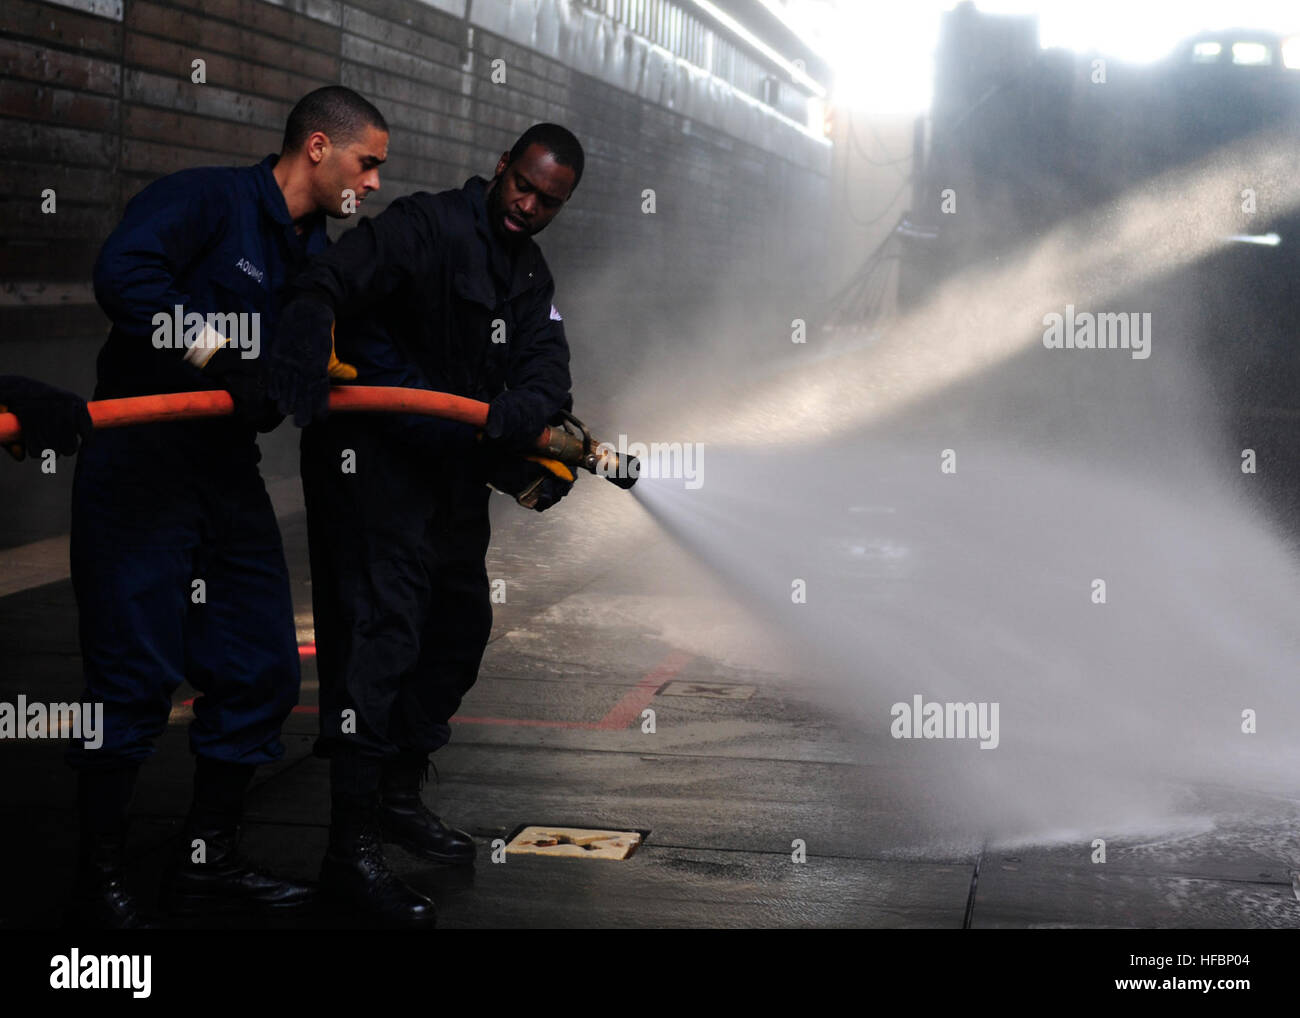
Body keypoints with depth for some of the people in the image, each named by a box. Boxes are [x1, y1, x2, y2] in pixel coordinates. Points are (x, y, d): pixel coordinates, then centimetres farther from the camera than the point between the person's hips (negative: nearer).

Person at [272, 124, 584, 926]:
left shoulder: (532, 279, 12)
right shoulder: (427, 226, -13)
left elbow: (546, 377, -3)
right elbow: (336, 276, -31)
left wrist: (512, 414, -27)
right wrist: (305, 345, -52)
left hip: (454, 469, 9)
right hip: (374, 457, -9)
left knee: (461, 625, 17)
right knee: (381, 632, -14)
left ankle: (399, 795, 34)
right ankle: (353, 850, -12)